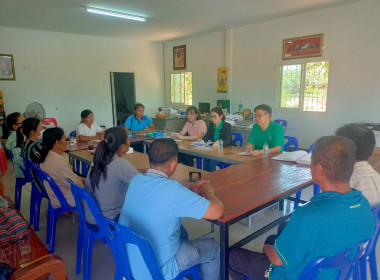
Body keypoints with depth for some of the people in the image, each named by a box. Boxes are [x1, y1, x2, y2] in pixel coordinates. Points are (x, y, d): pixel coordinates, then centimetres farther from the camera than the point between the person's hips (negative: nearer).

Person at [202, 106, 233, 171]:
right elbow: (206, 137, 5)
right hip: (215, 150, 5)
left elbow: (228, 141, -25)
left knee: (212, 162, -26)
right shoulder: (211, 125, 6)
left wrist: (218, 142, -47)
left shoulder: (227, 126, -13)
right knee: (205, 161, -22)